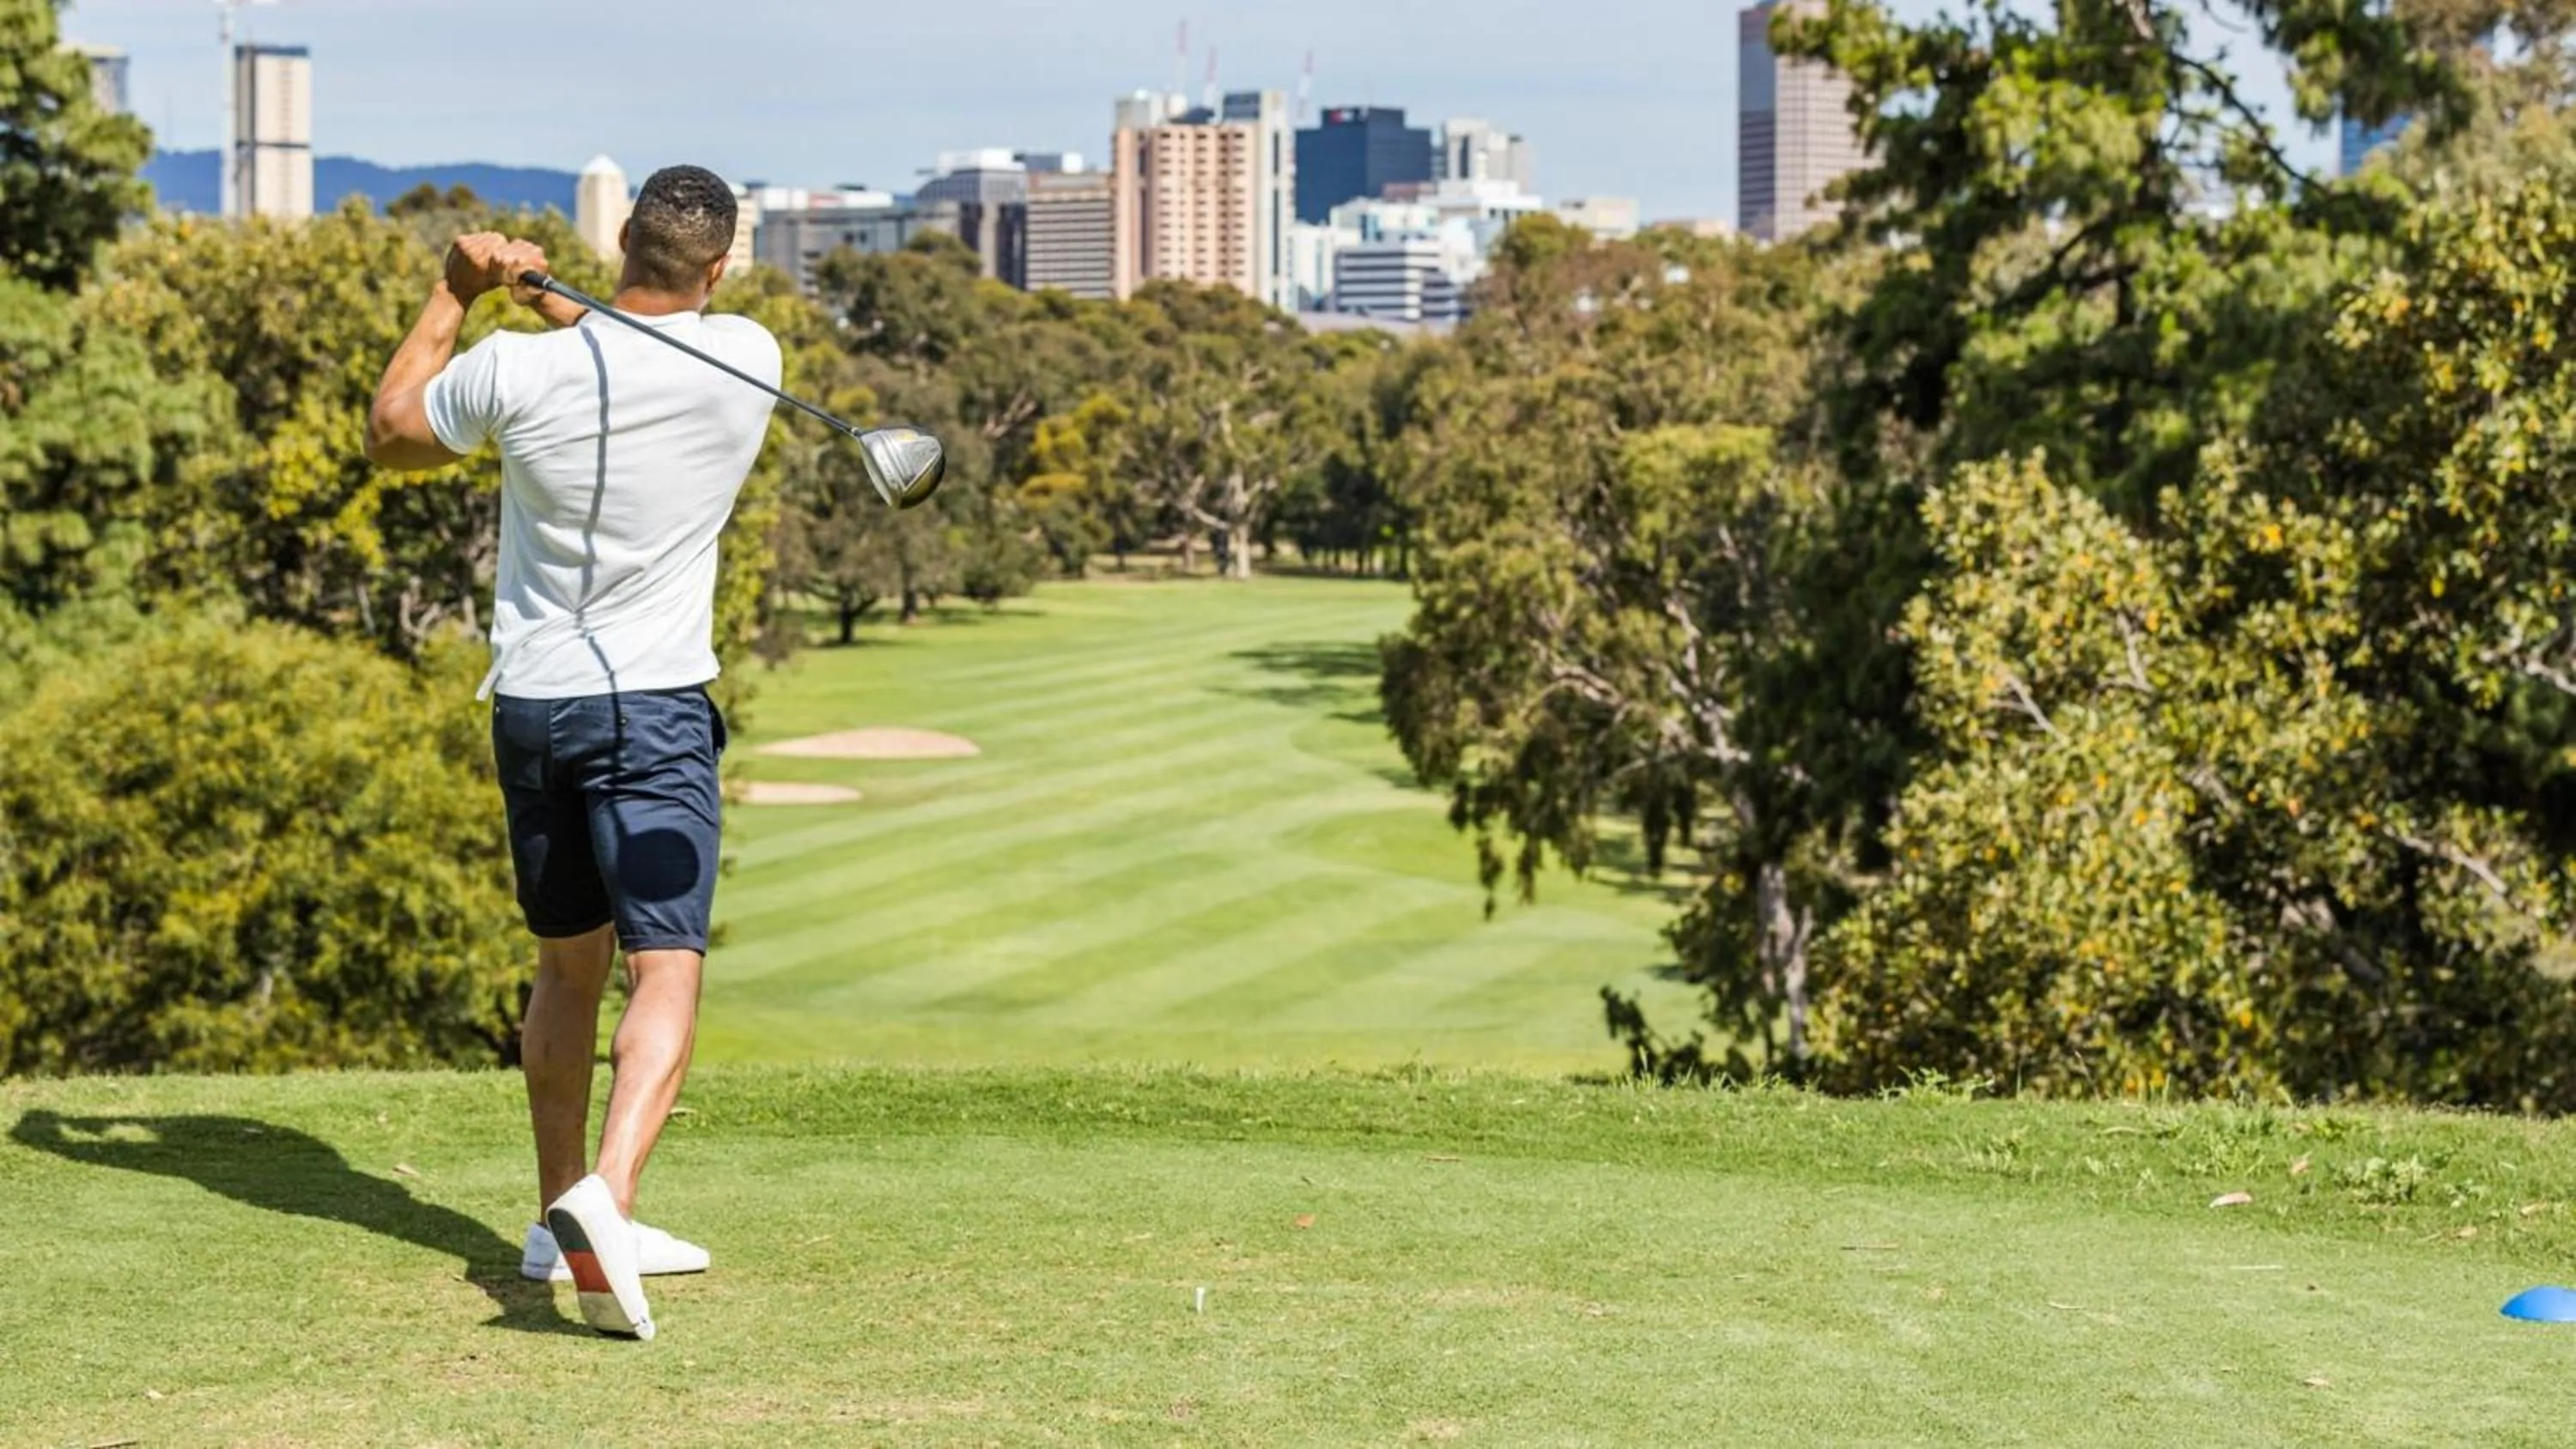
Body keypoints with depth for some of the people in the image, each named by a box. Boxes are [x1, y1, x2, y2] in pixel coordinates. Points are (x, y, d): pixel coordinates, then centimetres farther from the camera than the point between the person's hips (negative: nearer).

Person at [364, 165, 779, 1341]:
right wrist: (543, 290, 11)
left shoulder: (515, 370, -9)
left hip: (530, 702, 3)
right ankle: (608, 1193, -31)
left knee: (568, 966, 17)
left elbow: (388, 433, 12)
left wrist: (458, 293, 14)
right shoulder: (747, 361, -7)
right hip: (655, 709, -3)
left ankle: (561, 1218, 23)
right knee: (666, 968, -9)